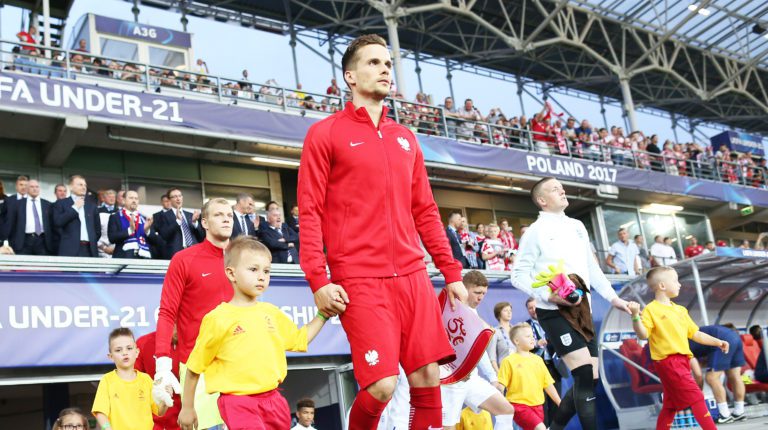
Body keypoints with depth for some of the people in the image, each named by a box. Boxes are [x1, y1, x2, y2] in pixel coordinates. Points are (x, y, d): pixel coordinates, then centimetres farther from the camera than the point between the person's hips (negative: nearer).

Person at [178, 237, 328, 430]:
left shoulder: (272, 312, 8)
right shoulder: (218, 318, -7)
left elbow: (300, 339, 21)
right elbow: (194, 367, 0)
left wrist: (322, 314, 13)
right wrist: (187, 408, 5)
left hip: (272, 398, 6)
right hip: (237, 400, -6)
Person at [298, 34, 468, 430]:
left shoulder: (406, 138, 18)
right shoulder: (325, 133, 2)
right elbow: (309, 211, -4)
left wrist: (451, 272, 13)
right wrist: (318, 280, -14)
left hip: (412, 274, 5)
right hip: (360, 279, -5)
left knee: (428, 378, 2)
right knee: (382, 386, -11)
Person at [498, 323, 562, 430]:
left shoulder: (538, 359, 10)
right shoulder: (509, 361, -5)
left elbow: (548, 384, 14)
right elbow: (500, 385, -9)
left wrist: (560, 404, 12)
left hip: (537, 406, 6)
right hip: (519, 405, -6)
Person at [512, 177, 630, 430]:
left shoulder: (577, 226, 17)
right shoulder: (536, 231, -3)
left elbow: (592, 268, 24)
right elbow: (519, 275, -7)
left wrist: (612, 297, 17)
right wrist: (548, 296, -20)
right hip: (554, 312, -7)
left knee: (591, 379, 7)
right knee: (584, 374, -17)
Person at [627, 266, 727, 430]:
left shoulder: (680, 310, 17)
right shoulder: (651, 310, -8)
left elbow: (695, 334, 21)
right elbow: (643, 335, -18)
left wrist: (717, 342, 15)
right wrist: (635, 316, -32)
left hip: (682, 361, 9)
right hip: (669, 362, -9)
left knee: (671, 404, 13)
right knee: (696, 397, -11)